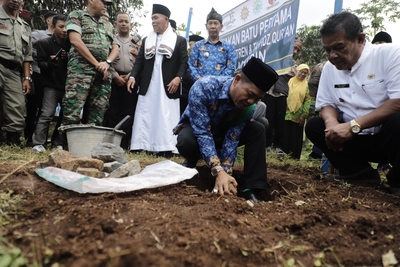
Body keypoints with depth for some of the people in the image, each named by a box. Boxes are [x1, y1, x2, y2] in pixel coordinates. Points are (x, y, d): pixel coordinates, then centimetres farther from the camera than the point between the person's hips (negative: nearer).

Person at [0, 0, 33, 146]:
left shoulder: (25, 27, 23)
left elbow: (27, 55, 21)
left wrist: (27, 78, 12)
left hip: (14, 72, 4)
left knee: (17, 110, -3)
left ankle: (13, 143, 2)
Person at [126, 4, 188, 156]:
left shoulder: (179, 40, 8)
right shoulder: (146, 40, 19)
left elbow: (184, 62, 0)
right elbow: (139, 61, 13)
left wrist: (178, 78, -16)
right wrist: (133, 76, -2)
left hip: (168, 86, -3)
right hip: (147, 86, 4)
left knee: (166, 118, -3)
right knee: (145, 117, 1)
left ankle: (165, 149, -2)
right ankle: (141, 147, 4)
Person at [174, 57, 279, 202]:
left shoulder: (249, 107, -23)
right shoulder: (204, 87, -36)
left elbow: (232, 139, -23)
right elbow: (202, 133, -39)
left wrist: (226, 171, -33)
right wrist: (218, 171, -45)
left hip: (221, 132, 4)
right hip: (194, 128, -3)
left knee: (257, 129, -19)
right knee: (187, 141, -39)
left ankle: (251, 189, -19)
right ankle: (191, 163, -3)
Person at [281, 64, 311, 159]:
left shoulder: (306, 85, 1)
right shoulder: (291, 81, 7)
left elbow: (307, 101, -3)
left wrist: (304, 115, -10)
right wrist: (284, 107, -3)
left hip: (298, 115, -1)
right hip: (288, 113, 2)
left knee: (296, 135, 4)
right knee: (286, 133, 4)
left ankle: (295, 155, 14)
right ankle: (285, 153, 16)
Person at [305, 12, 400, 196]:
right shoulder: (329, 68, 4)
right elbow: (327, 104, 6)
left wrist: (353, 125, -29)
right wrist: (332, 124, -18)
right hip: (357, 139, 6)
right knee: (313, 126, -7)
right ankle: (361, 173, -5)